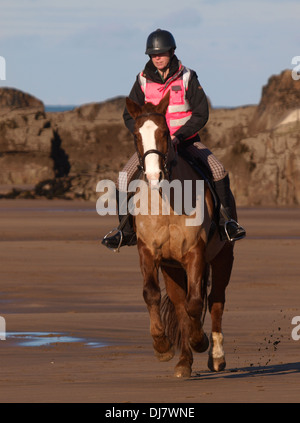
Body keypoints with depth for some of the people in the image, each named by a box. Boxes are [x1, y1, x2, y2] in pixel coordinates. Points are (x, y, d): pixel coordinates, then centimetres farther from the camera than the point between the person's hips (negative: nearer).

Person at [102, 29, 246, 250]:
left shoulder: (187, 78, -8)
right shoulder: (143, 81, -3)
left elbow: (201, 114, -8)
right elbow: (129, 116, 2)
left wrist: (179, 136, -21)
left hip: (185, 139, -1)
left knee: (218, 171, -20)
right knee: (124, 178, -16)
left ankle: (227, 221, -4)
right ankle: (127, 229, -2)